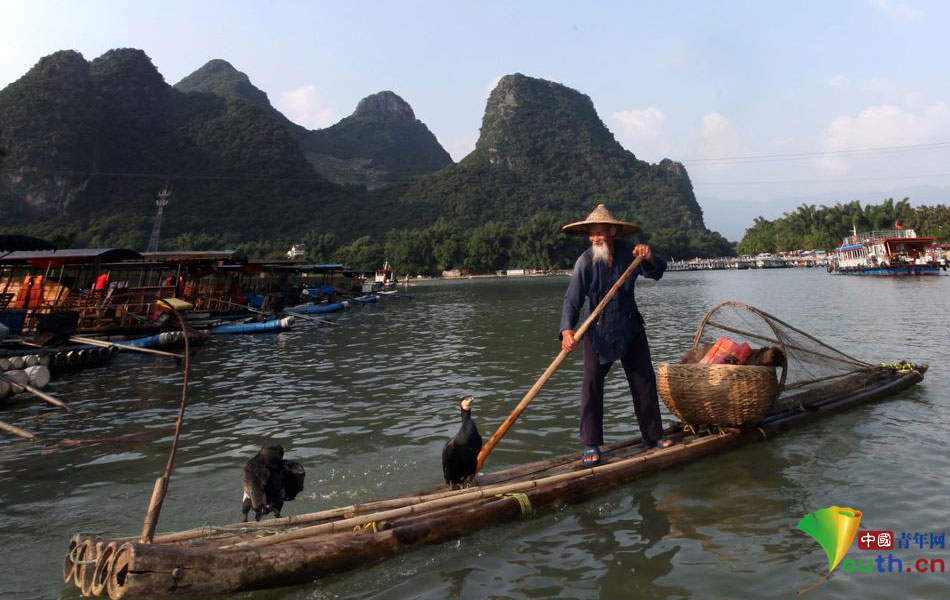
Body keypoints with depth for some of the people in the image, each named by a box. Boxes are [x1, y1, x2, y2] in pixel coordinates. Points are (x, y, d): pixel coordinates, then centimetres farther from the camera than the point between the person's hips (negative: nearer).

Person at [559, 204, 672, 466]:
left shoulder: (628, 252, -8)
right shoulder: (585, 262, -18)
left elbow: (658, 272, -1)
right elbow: (572, 300, -23)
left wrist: (650, 258, -24)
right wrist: (567, 330, -39)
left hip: (631, 328, 4)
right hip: (598, 331, -3)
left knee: (645, 380, 10)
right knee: (592, 384, -10)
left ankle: (653, 435, 27)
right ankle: (591, 445, -1)